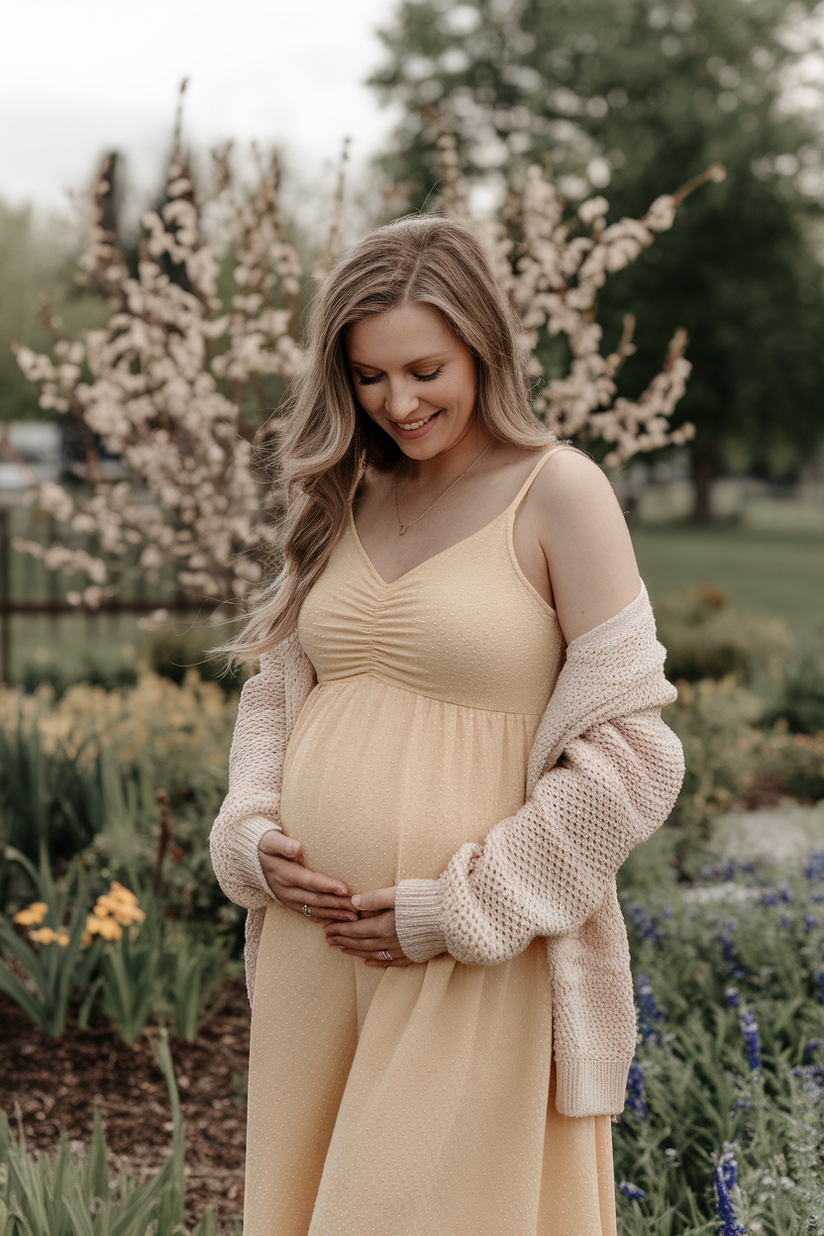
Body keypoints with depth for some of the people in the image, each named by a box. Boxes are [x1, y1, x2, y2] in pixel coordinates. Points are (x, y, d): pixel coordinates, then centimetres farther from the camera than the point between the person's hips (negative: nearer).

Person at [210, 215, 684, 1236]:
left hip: (471, 968, -5)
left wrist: (459, 908, -11)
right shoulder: (347, 496, 9)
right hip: (309, 942, 6)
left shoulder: (557, 491, -7)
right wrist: (250, 830, 1)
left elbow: (630, 749, -9)